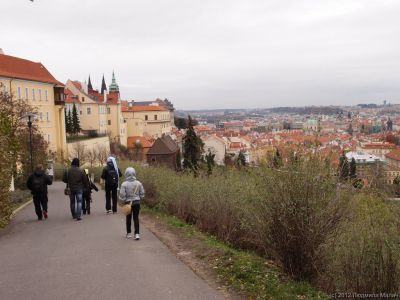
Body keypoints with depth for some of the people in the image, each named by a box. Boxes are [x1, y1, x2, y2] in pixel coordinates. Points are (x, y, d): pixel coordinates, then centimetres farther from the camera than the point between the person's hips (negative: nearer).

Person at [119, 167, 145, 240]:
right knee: (136, 218, 6)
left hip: (128, 202, -1)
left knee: (128, 218, 14)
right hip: (137, 202, 1)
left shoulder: (124, 184, -14)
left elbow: (122, 195, -13)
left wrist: (124, 200, 5)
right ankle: (137, 234, -1)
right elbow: (142, 193, 0)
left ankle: (129, 233, 24)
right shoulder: (138, 183, -6)